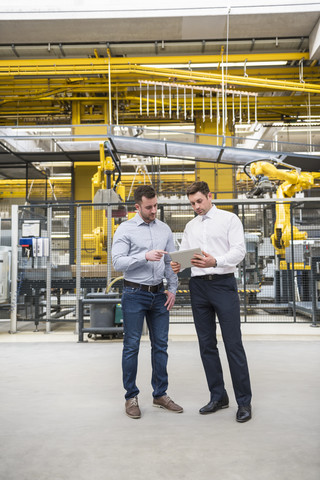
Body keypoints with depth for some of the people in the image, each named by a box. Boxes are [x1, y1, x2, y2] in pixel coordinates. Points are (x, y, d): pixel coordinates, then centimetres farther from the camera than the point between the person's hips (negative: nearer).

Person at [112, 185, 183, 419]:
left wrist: (173, 289, 3)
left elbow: (171, 262, 12)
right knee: (131, 346, 2)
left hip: (159, 294, 4)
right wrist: (145, 256, -23)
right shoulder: (125, 229, -4)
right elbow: (118, 262, -13)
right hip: (135, 294, -4)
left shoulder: (165, 229, 9)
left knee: (160, 345, 10)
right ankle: (131, 397, 15)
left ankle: (160, 394, 23)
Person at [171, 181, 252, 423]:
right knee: (207, 344, 9)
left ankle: (244, 401, 7)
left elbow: (239, 250, -9)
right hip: (198, 285, 5)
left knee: (233, 344, -5)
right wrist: (177, 265, -9)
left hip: (223, 284, -5)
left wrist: (215, 261, -27)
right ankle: (218, 396, 21)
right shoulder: (190, 226, 17)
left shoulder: (229, 219, 2)